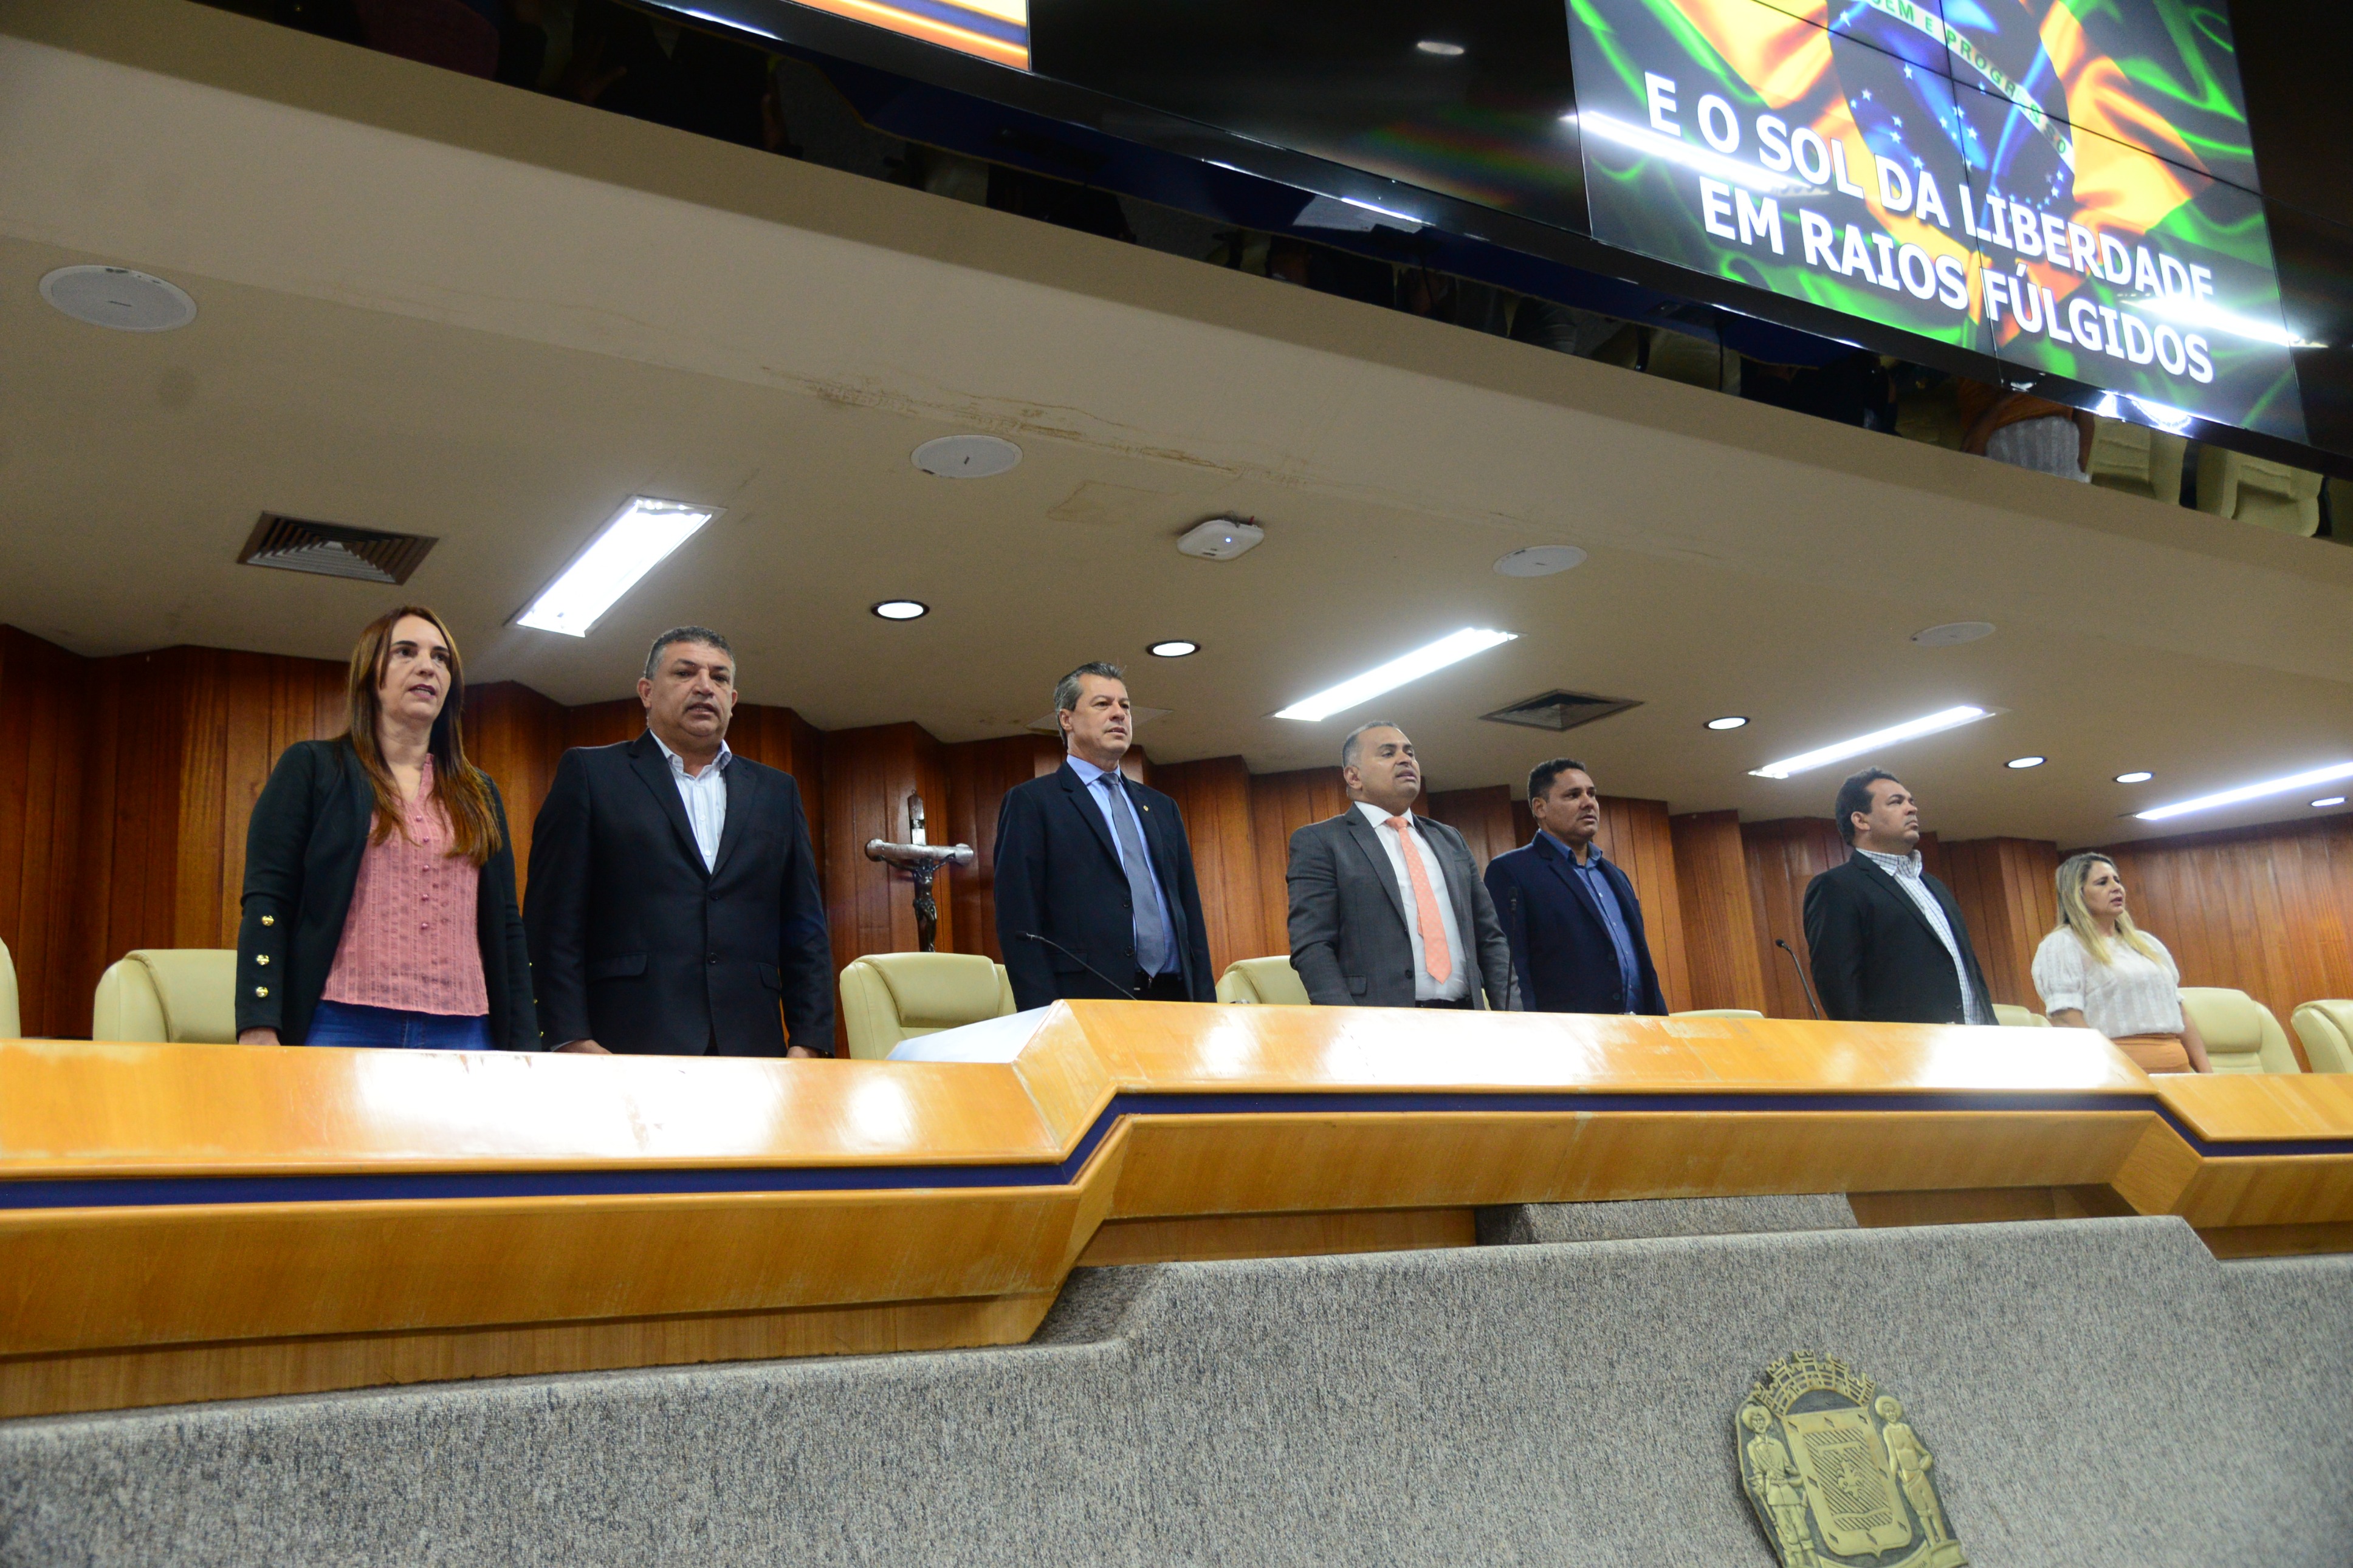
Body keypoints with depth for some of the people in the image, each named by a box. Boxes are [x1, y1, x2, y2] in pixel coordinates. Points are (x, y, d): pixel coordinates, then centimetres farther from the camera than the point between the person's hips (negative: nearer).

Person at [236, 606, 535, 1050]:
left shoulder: (479, 795, 19)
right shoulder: (311, 768, 8)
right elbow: (266, 903, -1)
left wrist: (524, 1047, 8)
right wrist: (258, 1029, -12)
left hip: (462, 1035, 3)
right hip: (342, 1029, -3)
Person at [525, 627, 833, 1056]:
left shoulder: (777, 792, 20)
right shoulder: (590, 774, 10)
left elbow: (806, 931, 17)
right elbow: (553, 921, 1)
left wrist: (807, 1045, 5)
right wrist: (572, 1042, -10)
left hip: (749, 1052, 3)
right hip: (626, 1052, -3)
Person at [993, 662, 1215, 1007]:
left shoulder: (1162, 808, 21)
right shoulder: (1030, 803, 3)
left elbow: (1191, 916, 18)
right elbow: (1020, 926, -6)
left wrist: (1205, 1007, 7)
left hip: (1173, 1003, 5)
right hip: (1087, 1012, -5)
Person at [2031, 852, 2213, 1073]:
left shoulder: (2146, 943, 23)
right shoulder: (2061, 945, 0)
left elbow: (2179, 1013, 22)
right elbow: (2067, 1021, -12)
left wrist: (2207, 1072, 10)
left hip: (2176, 1066, 6)